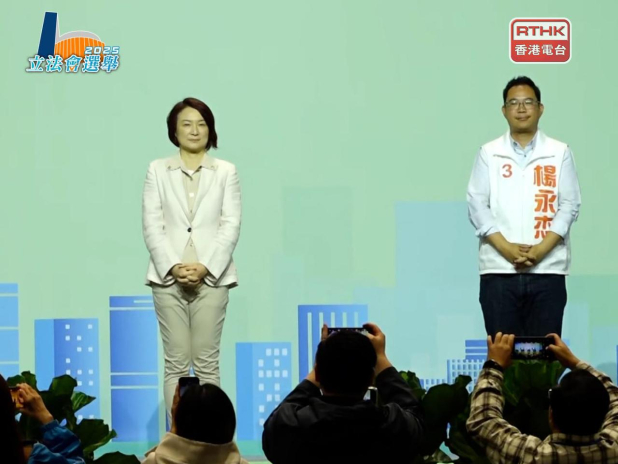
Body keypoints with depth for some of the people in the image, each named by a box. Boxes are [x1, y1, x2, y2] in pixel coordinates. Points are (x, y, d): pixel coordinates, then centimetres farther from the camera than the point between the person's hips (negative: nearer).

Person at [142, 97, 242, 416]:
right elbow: (152, 225, 2)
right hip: (168, 277, 0)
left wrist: (204, 268, -12)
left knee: (207, 363, 0)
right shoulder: (157, 170, 9)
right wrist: (173, 267, -11)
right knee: (176, 363, 0)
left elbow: (231, 225, 1)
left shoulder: (226, 172, 8)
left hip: (211, 277, 0)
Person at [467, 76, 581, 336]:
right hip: (498, 270, 0)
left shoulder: (560, 153, 8)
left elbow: (570, 205, 2)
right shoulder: (488, 154, 8)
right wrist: (506, 248, -12)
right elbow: (476, 205, 1)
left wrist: (541, 248, -12)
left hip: (547, 270, 0)